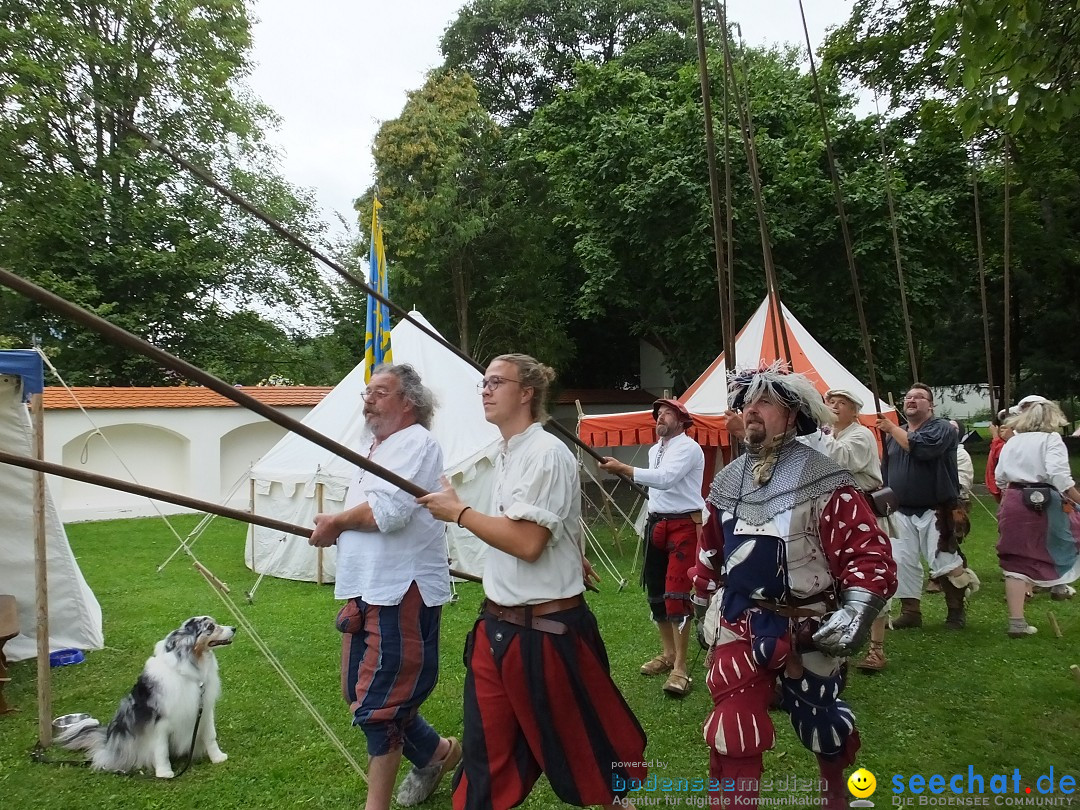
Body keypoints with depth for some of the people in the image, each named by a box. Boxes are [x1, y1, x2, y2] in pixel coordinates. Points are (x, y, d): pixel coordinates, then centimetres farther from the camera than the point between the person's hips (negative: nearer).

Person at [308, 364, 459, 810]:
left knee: (377, 704, -3)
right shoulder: (375, 450, 19)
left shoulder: (416, 443, -11)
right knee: (359, 694, 18)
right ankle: (436, 752, 37)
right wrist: (335, 529, 6)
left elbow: (387, 512, -23)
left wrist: (335, 521, -8)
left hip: (402, 593, -10)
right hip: (366, 590, 10)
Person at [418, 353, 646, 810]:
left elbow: (527, 542, -24)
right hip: (497, 625, 8)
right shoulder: (508, 454, 10)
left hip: (546, 631, -8)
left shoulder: (547, 454, -17)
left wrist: (458, 512, -16)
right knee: (485, 752, 12)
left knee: (580, 738, 13)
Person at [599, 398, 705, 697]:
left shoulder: (688, 448, -12)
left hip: (684, 525, -9)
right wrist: (652, 521, 15)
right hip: (656, 523, 9)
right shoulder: (654, 450, 15)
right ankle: (667, 653, 28)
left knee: (676, 593, -14)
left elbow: (665, 479, -27)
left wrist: (622, 468, -29)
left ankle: (680, 667, -9)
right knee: (656, 591, 13)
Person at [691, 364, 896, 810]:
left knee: (819, 721, 21)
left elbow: (869, 554, -18)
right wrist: (702, 605, 20)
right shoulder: (728, 481, 3)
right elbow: (711, 550, 15)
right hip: (739, 626, 3)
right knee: (732, 735, -5)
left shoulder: (823, 480, -15)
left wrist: (852, 616, -28)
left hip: (806, 629, -3)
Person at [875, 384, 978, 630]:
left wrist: (892, 428, -15)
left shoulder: (942, 428, -4)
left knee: (945, 563, -3)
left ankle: (956, 610, 15)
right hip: (901, 512, 5)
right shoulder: (893, 434, 15)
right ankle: (910, 611, 13)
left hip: (936, 511, -5)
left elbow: (921, 447, -26)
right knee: (902, 563, 3)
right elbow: (886, 470, 20)